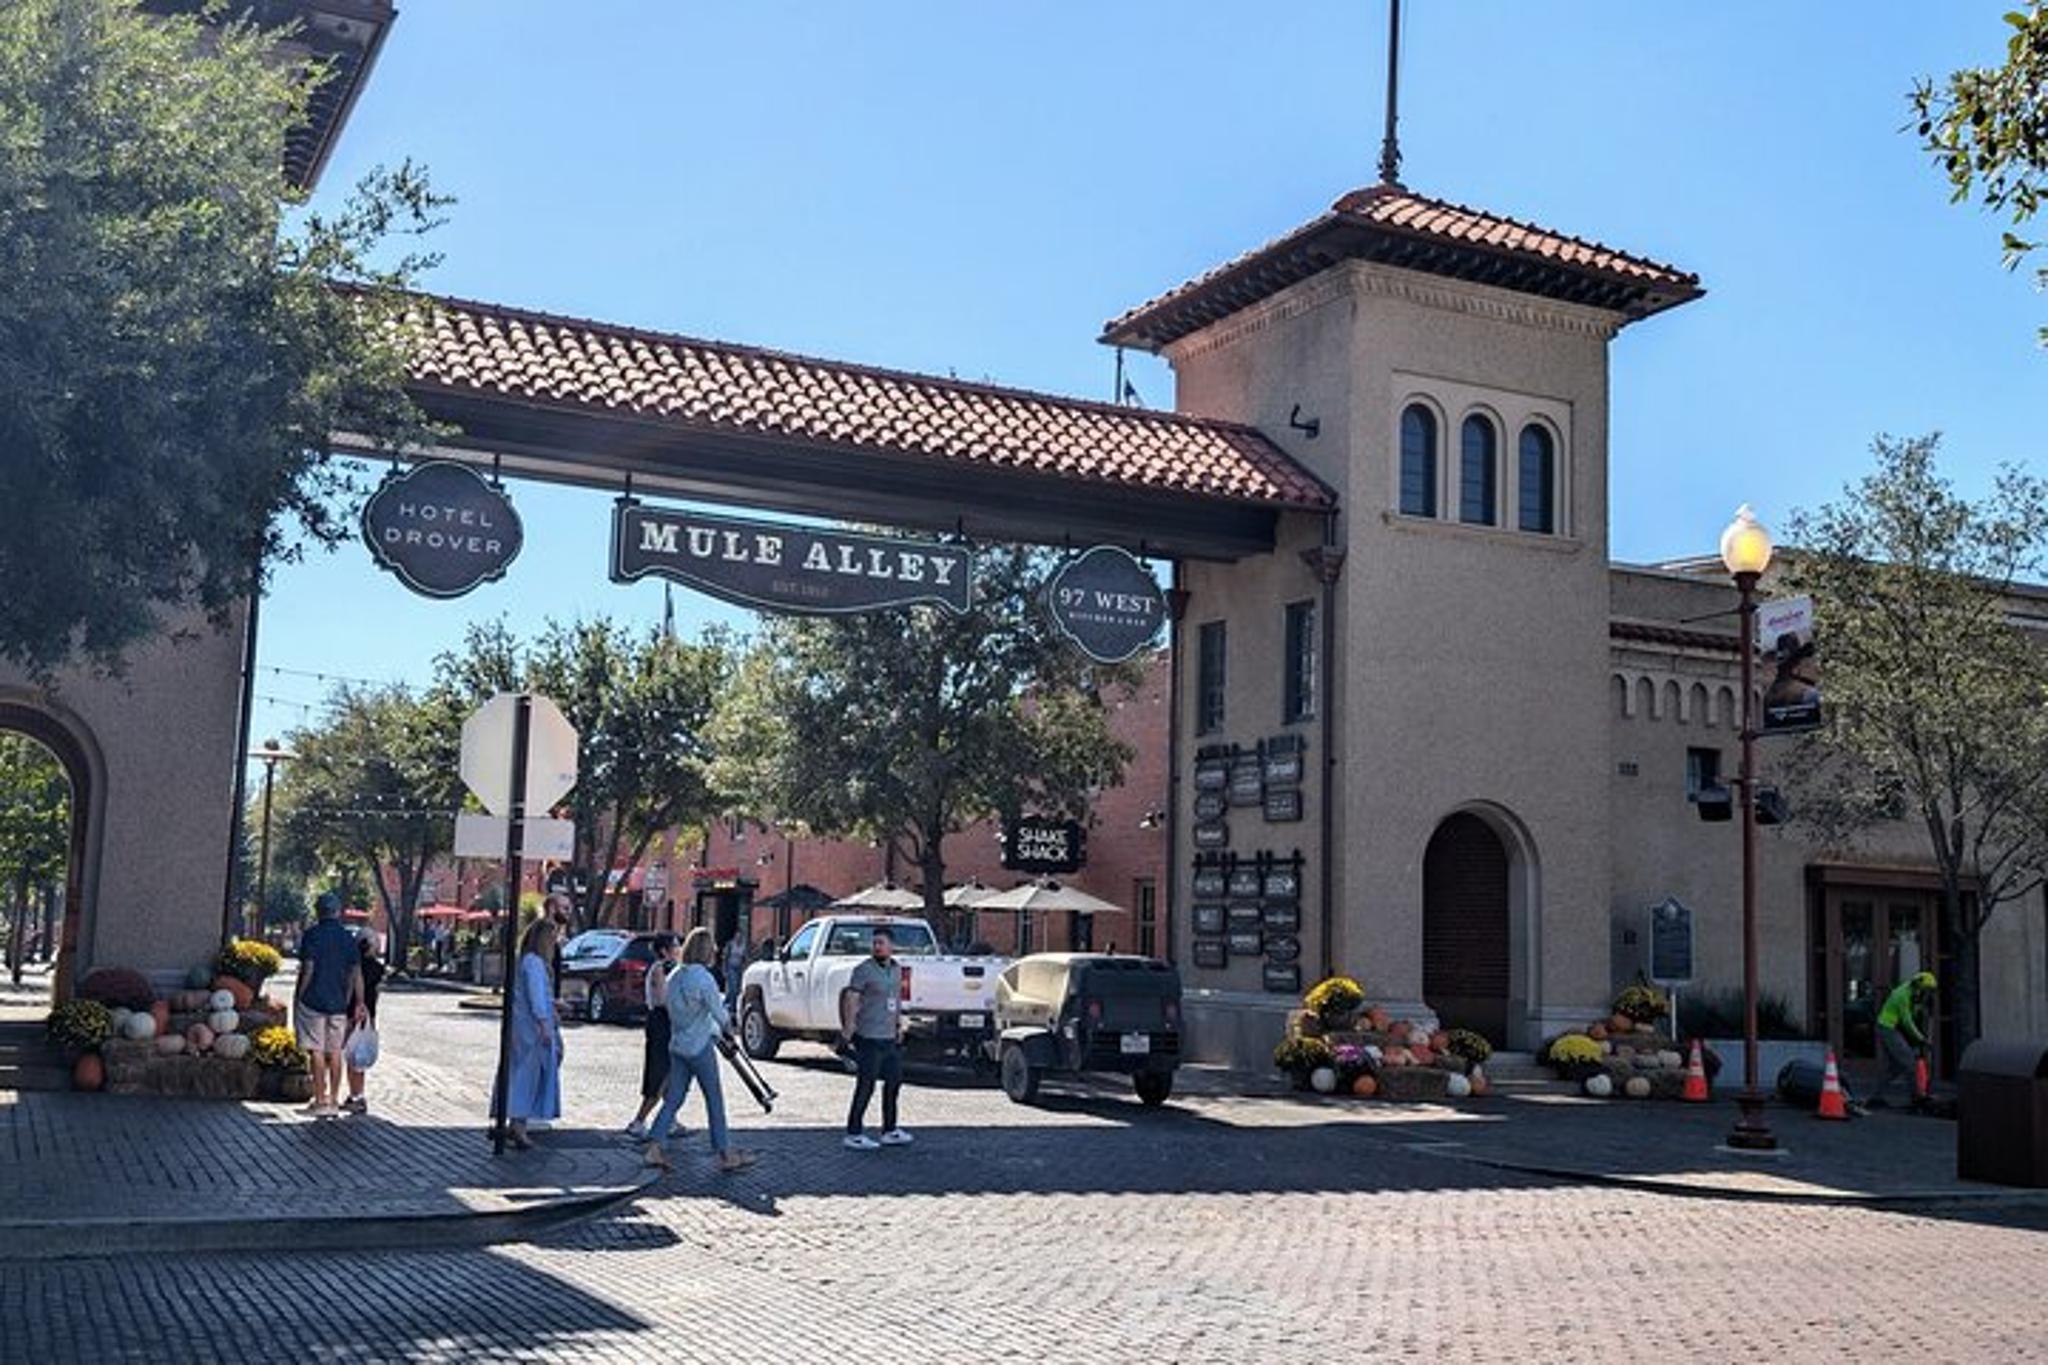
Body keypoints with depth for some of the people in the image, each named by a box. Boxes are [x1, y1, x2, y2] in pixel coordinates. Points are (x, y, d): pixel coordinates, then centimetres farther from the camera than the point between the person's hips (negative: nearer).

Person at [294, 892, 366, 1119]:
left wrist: (297, 998, -4)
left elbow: (307, 970, -12)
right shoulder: (348, 938, 7)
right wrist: (358, 1004, 11)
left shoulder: (311, 935, -6)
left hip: (313, 1001, -4)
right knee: (335, 1052, 9)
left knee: (317, 1052, -1)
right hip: (339, 1003, 4)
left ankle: (320, 1101, -2)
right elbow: (356, 973, 6)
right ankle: (333, 1101, 12)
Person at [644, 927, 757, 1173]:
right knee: (714, 1100, 3)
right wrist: (727, 1023, 11)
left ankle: (654, 1148, 4)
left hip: (677, 1046, 7)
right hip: (700, 1047, -7)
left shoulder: (674, 977, 6)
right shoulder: (704, 979, -18)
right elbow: (720, 1016, -14)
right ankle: (725, 1154, 9)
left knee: (673, 1099, 10)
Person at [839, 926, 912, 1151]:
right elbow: (851, 1001, -16)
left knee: (894, 1081, 14)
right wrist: (847, 1032, -21)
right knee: (866, 1086, -6)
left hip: (889, 1037, 8)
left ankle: (890, 1131, 26)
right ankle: (854, 1134, 2)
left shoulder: (896, 968, 11)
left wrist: (899, 1026, 20)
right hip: (869, 1037, -8)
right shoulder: (864, 970, -12)